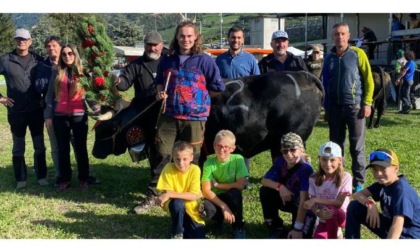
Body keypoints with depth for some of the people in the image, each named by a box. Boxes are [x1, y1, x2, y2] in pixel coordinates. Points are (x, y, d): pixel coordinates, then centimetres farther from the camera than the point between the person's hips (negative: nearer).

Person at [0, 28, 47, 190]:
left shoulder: (38, 60, 2)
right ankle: (21, 180, 18)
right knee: (18, 147, 9)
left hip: (36, 111, 1)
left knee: (39, 146, 9)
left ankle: (42, 177, 21)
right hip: (16, 112, -1)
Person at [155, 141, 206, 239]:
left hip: (190, 206, 1)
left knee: (199, 237, -13)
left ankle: (183, 223, 18)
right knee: (177, 203, -36)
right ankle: (177, 234, -11)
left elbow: (194, 195, -23)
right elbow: (167, 193, -18)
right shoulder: (169, 168, -19)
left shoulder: (195, 170, -18)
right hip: (175, 205, -1)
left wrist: (170, 195, -31)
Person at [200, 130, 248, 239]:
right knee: (205, 210, -33)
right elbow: (206, 191, -17)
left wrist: (217, 185, -15)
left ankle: (238, 227, -15)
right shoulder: (209, 163, -12)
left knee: (234, 192, -35)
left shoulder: (238, 159, -13)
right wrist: (224, 207, -28)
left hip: (232, 198, 0)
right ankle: (219, 219, 4)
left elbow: (240, 185, -20)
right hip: (215, 198, 1)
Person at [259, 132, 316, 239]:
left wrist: (297, 228, -39)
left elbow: (304, 200, -35)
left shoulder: (306, 169, -30)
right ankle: (276, 228, -3)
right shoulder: (280, 162, -12)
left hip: (306, 207, -6)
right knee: (265, 191, -18)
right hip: (287, 199, 6)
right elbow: (264, 180, -8)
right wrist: (280, 186, -29)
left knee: (299, 236, -32)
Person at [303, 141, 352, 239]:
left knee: (330, 209, -36)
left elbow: (339, 202, -20)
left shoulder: (345, 177, -15)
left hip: (341, 216, -3)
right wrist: (319, 213, -32)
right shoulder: (314, 178, -7)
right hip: (324, 220, 3)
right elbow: (312, 203, -10)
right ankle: (335, 232, 14)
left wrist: (316, 200, -26)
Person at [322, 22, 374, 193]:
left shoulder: (358, 54, -2)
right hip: (335, 107, 4)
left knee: (357, 146, 2)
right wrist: (326, 108, 13)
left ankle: (358, 181, 11)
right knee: (336, 144, 10)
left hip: (354, 106, -4)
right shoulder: (329, 57, 10)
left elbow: (368, 80, -4)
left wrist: (367, 103, -11)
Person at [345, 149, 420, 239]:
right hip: (389, 227, 9)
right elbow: (357, 194, 0)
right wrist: (370, 204, -21)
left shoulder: (402, 190, -27)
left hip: (409, 235, -8)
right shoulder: (383, 183, 0)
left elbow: (397, 226, -37)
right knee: (354, 207, 0)